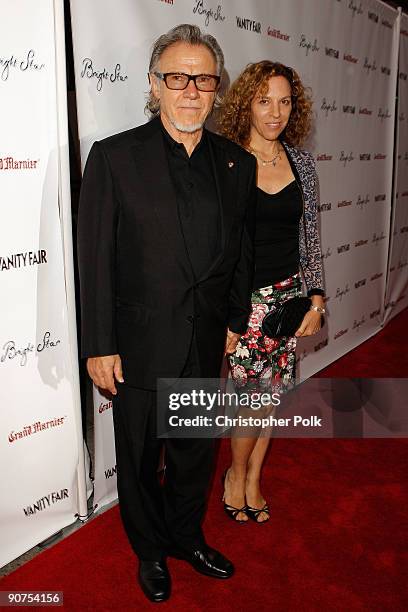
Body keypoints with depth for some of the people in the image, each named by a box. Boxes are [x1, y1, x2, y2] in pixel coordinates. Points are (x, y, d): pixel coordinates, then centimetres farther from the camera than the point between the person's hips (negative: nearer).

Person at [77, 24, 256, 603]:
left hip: (207, 343, 4)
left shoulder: (238, 163, 1)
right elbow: (96, 258, -11)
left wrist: (236, 319, 12)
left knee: (196, 450, 20)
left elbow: (241, 250, 9)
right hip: (141, 344, -3)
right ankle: (151, 551, 41)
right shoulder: (114, 157, -11)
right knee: (140, 456, 15)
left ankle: (187, 536, 46)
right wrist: (100, 346, -11)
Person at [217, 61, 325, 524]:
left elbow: (310, 237, 9)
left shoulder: (301, 163, 5)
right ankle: (236, 474, 27)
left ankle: (253, 481, 32)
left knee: (271, 395, 11)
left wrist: (316, 298, 4)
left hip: (287, 294, 4)